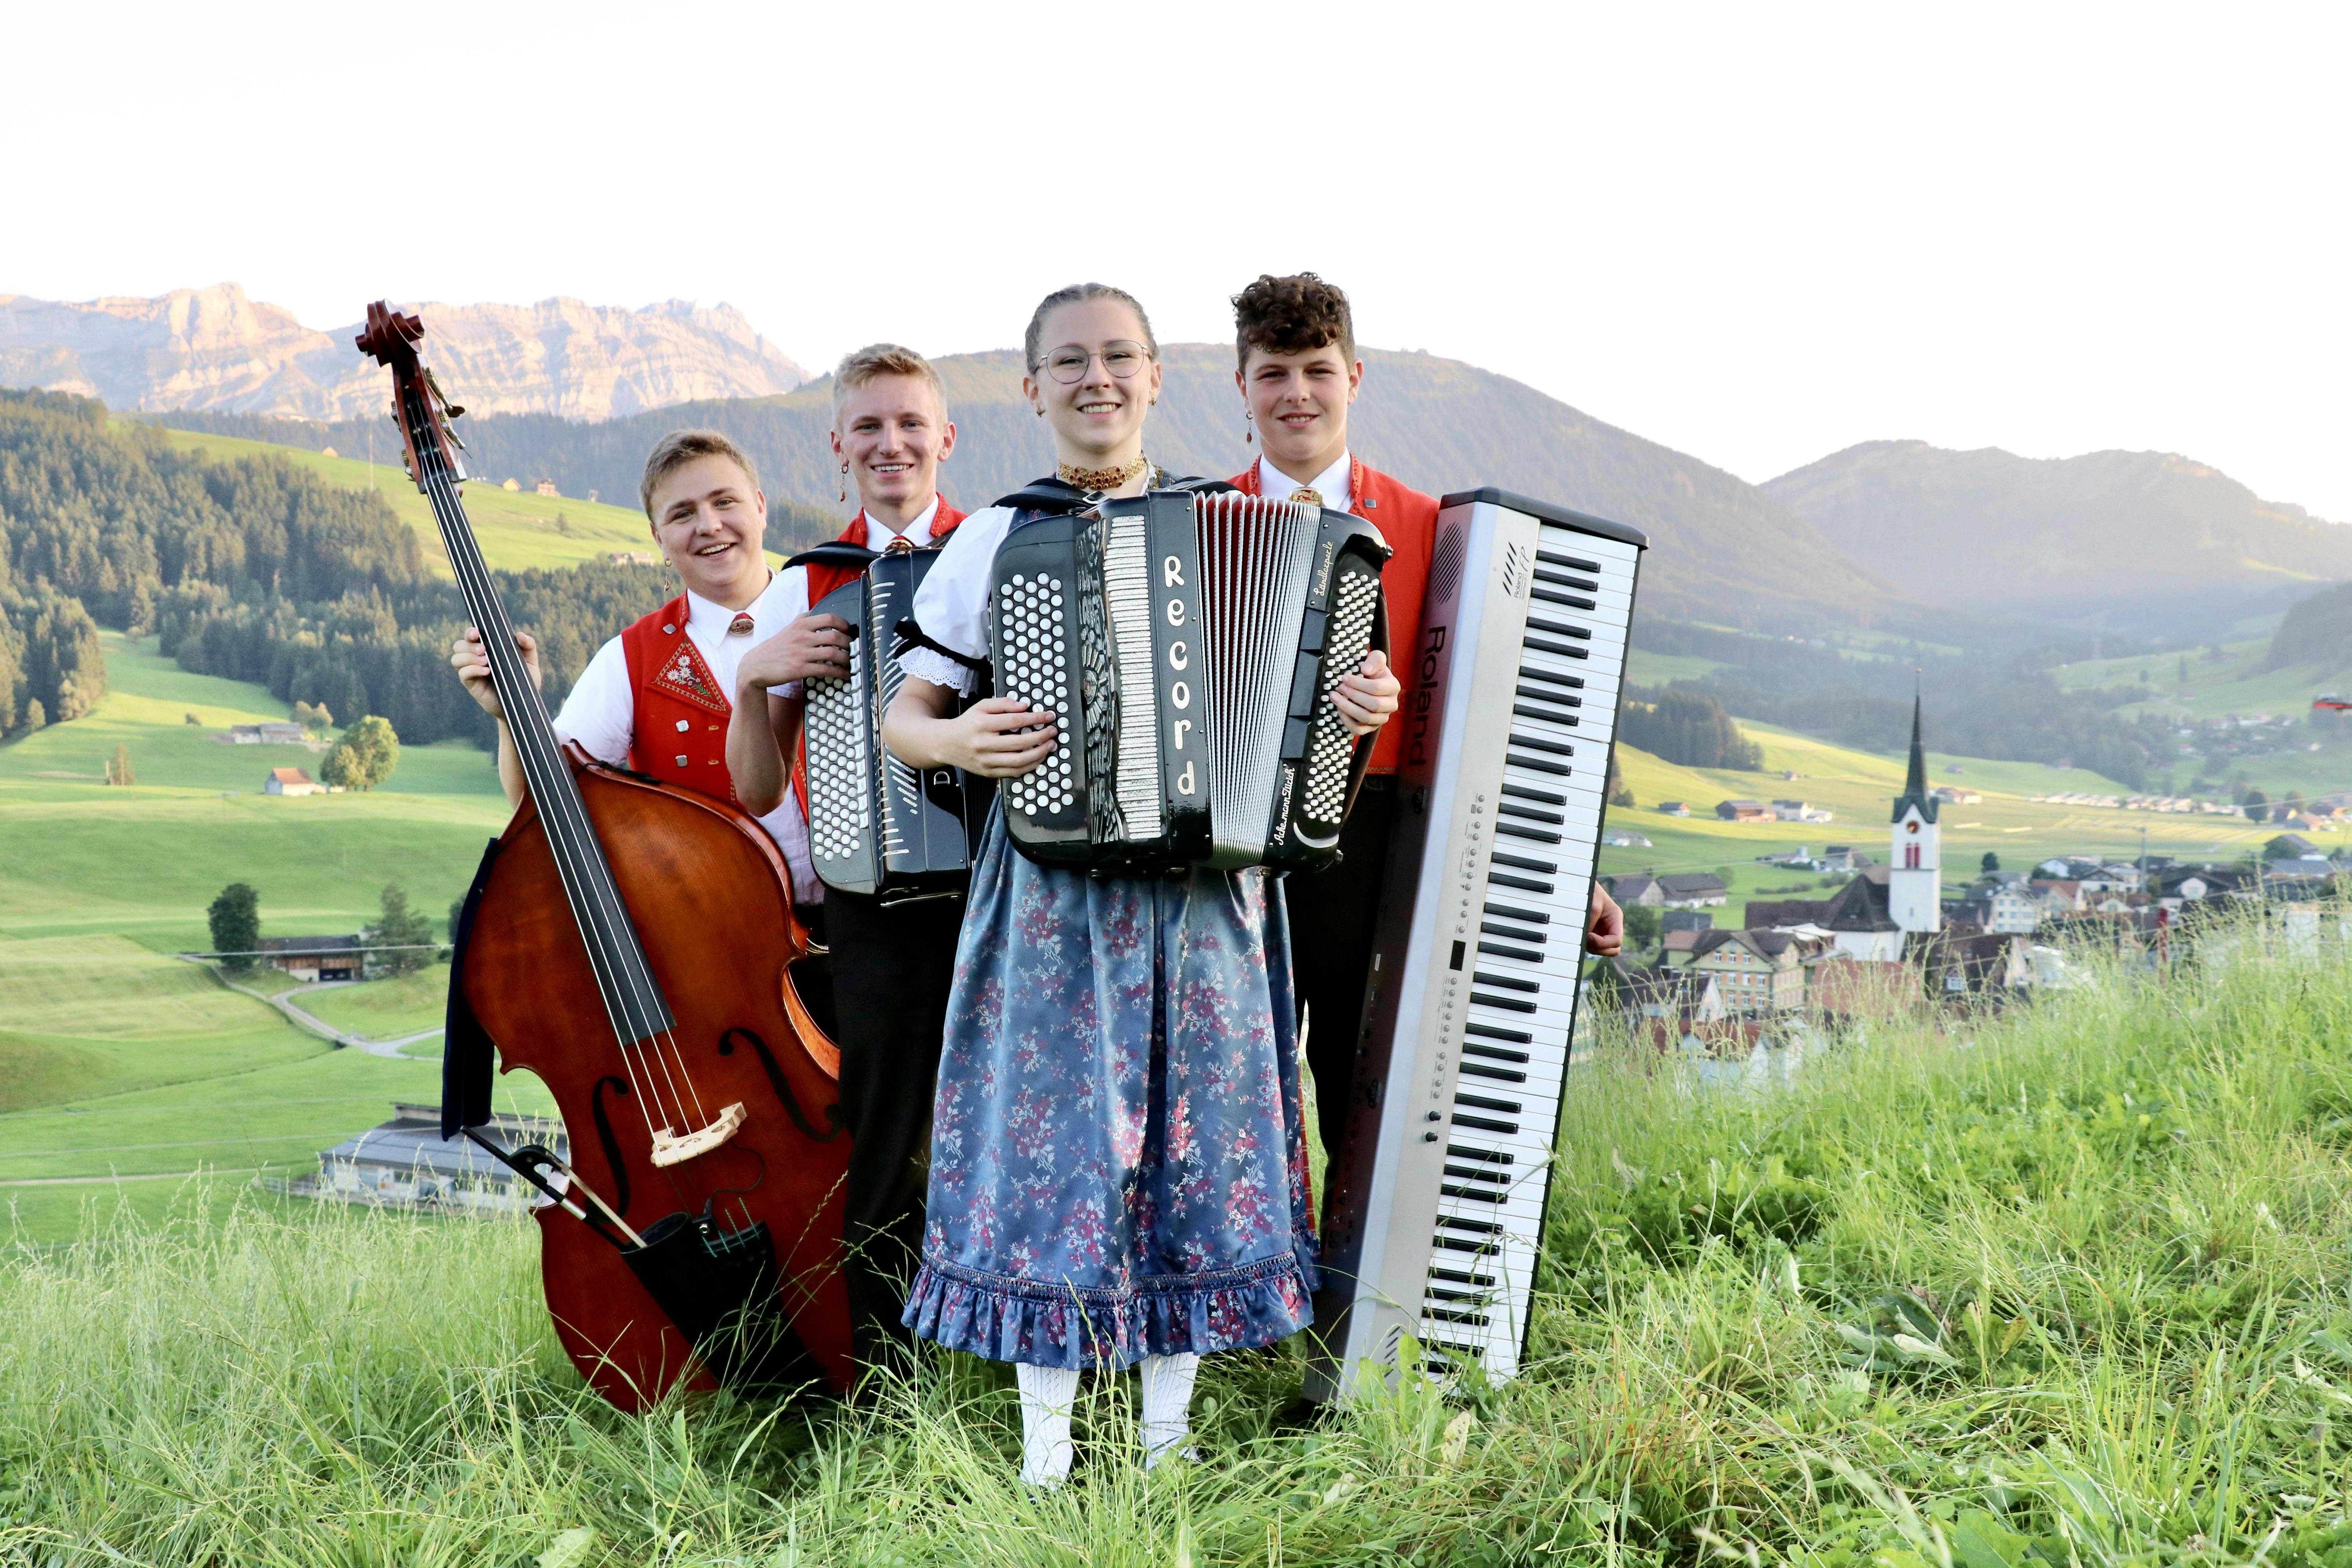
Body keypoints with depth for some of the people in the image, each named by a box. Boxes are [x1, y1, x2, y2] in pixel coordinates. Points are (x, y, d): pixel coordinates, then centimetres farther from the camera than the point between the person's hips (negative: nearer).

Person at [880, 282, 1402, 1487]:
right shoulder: (997, 539, 3)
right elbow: (902, 717, 5)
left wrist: (1360, 706, -7)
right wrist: (956, 741, -16)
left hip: (1206, 889, 2)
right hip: (1053, 888, -2)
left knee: (1198, 1133, 6)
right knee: (1056, 1138, 0)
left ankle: (1170, 1433, 21)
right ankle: (1045, 1451, 14)